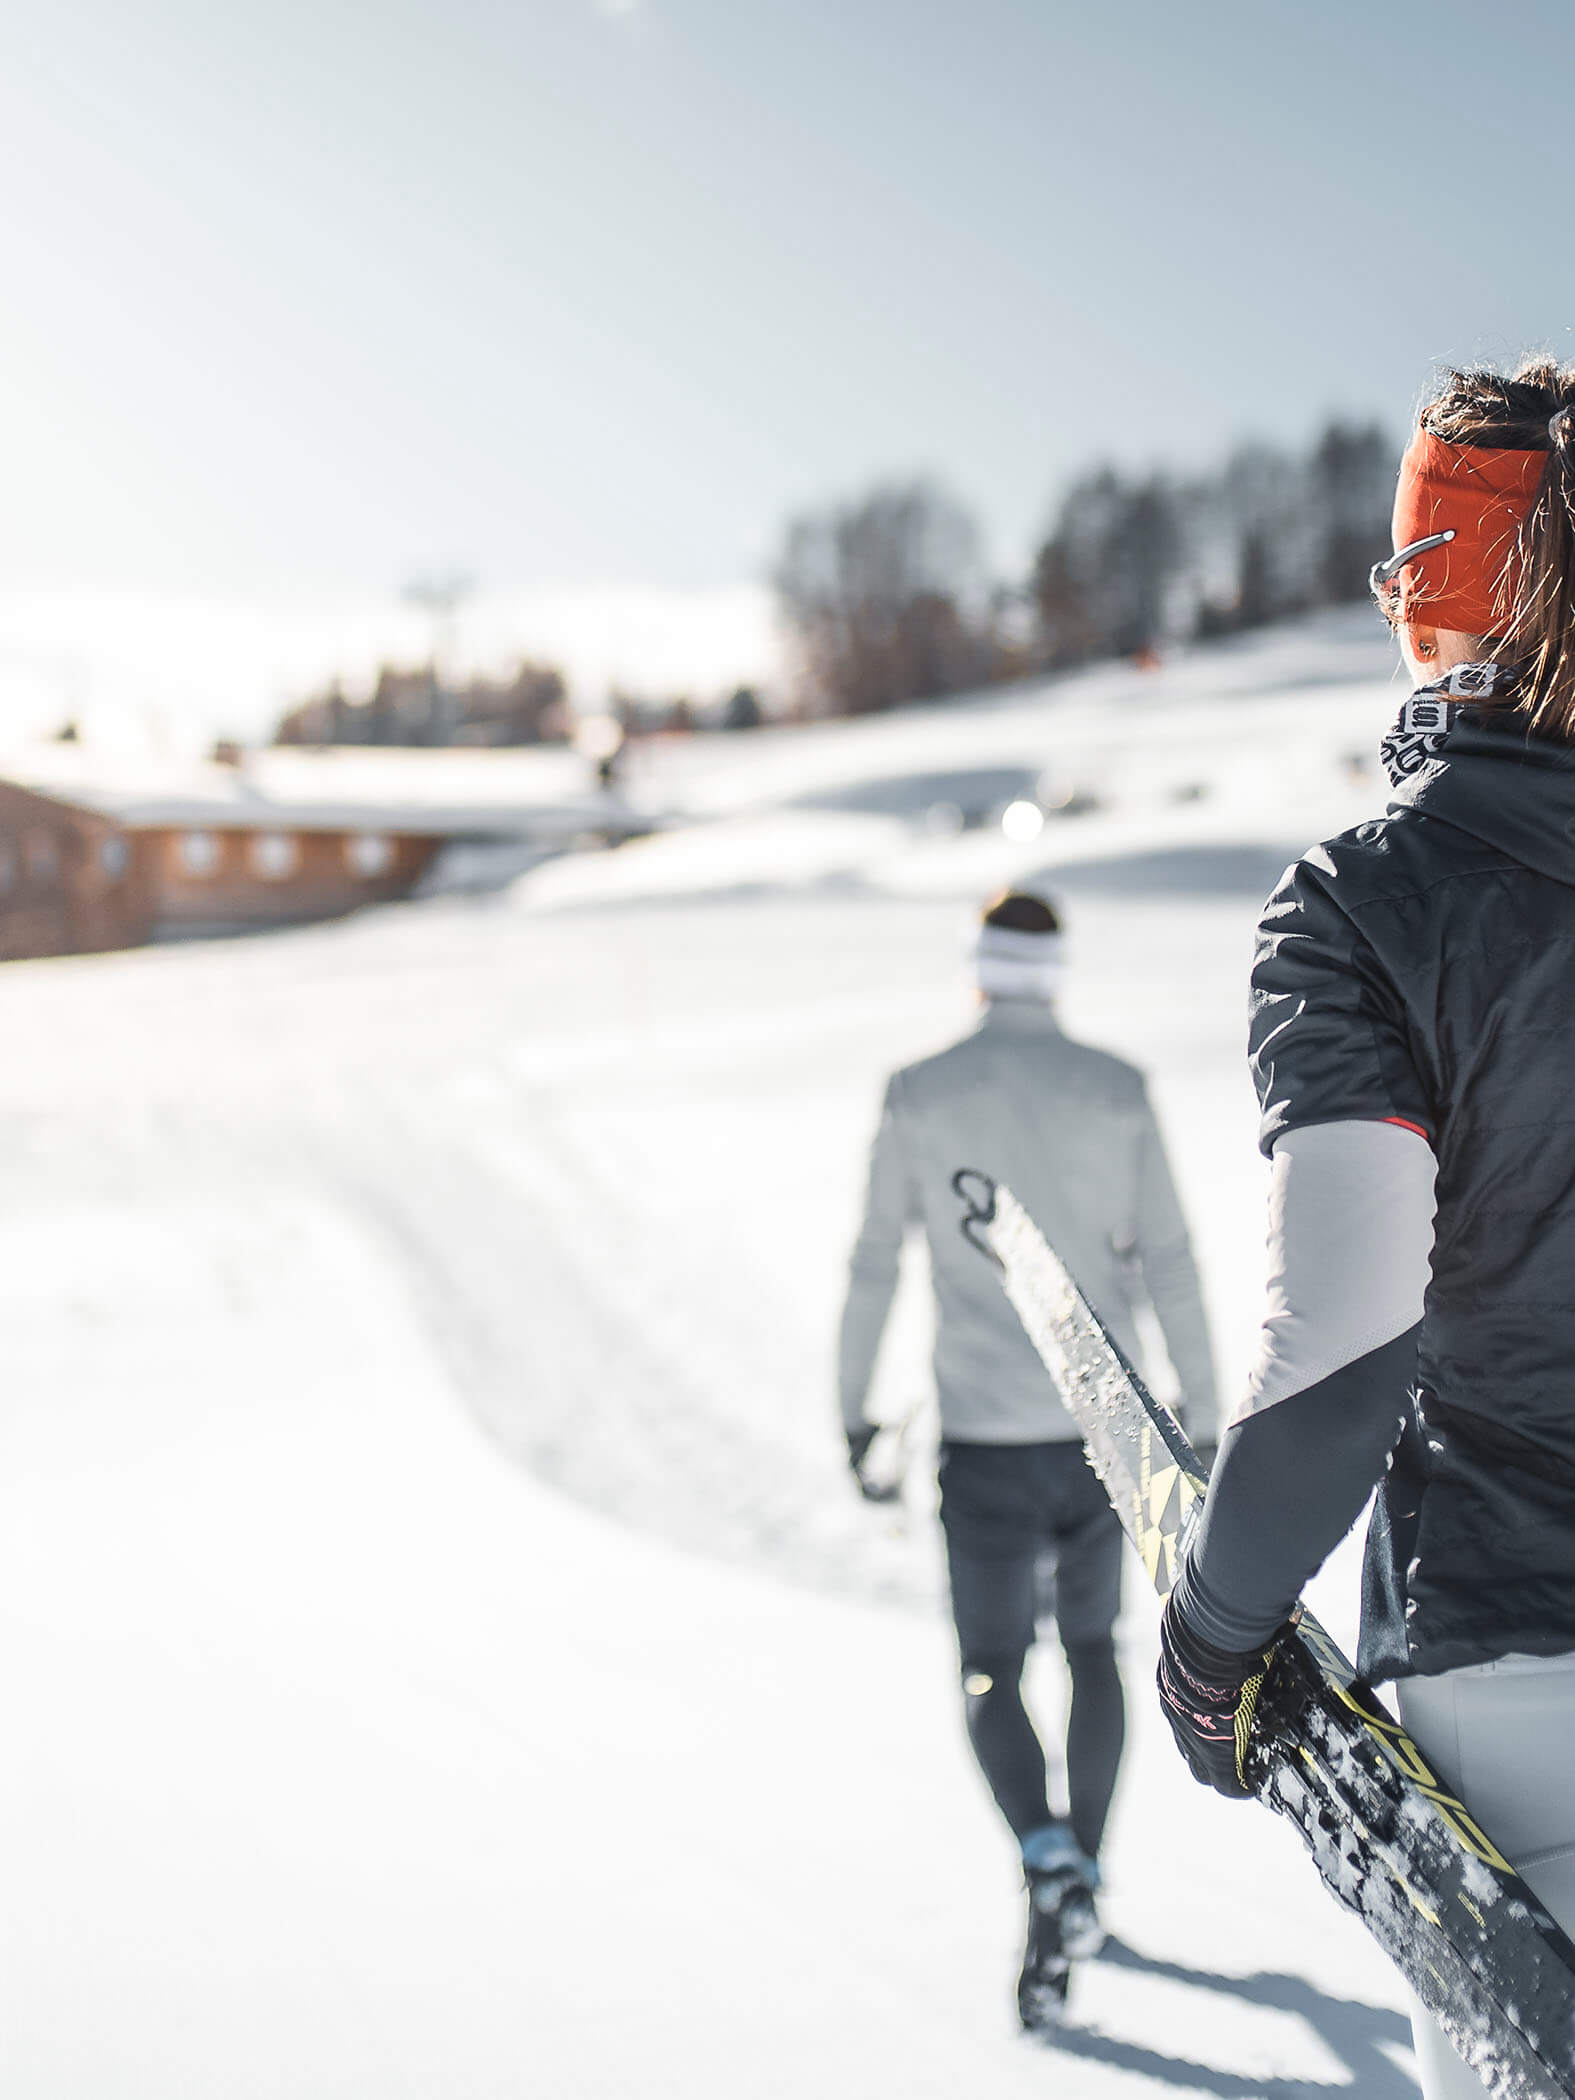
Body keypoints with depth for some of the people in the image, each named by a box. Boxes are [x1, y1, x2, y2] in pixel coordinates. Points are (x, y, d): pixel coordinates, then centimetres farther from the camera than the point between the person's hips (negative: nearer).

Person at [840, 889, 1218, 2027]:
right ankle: (1081, 1881, 25)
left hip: (984, 1443, -1)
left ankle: (1053, 1865, -16)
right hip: (1102, 1431, 2)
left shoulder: (917, 1096, -3)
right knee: (1094, 1648, 22)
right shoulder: (1118, 1090, -2)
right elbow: (1170, 1270, -4)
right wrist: (1204, 1422, 2)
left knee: (991, 1676, 9)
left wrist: (856, 1413, 10)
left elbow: (874, 1268, 0)